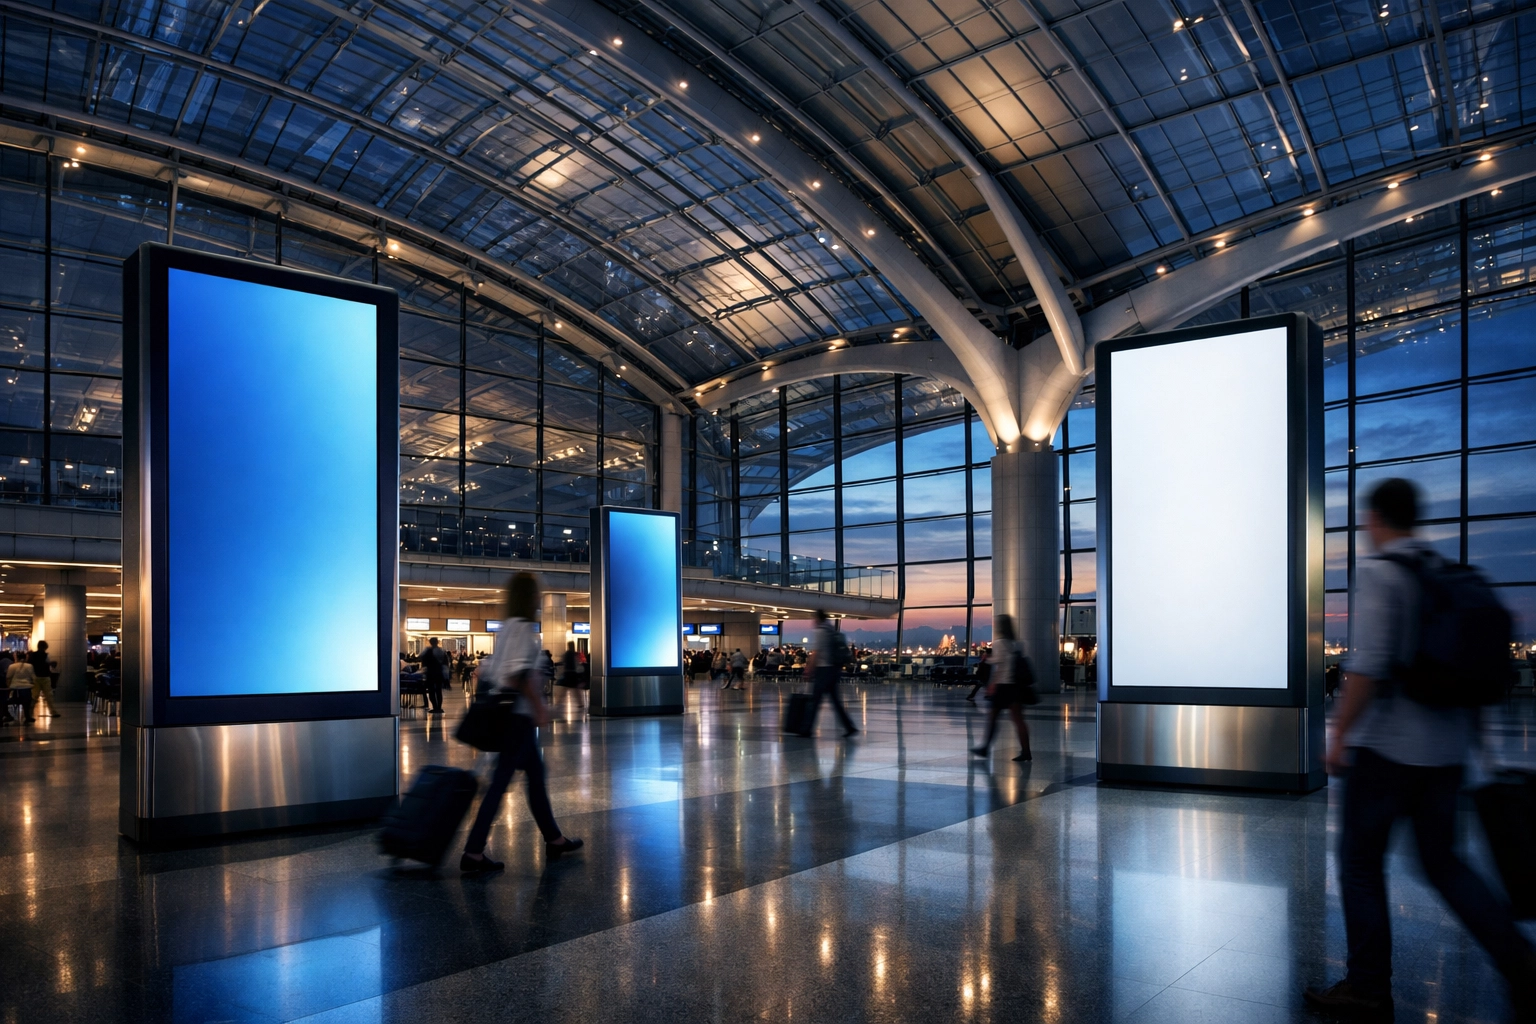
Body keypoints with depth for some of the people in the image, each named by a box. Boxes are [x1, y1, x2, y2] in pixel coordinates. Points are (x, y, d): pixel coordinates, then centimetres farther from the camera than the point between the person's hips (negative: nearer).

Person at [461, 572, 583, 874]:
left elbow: (490, 670, 16)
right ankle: (473, 853, -5)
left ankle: (554, 840, 27)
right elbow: (520, 672, -24)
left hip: (505, 711, 10)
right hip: (520, 714, -10)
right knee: (500, 781, -7)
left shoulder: (507, 627, 13)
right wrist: (539, 705, -19)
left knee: (536, 773, 17)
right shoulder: (524, 628, -14)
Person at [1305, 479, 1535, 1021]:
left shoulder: (1377, 572, -13)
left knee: (1360, 859, 6)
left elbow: (1368, 665, -21)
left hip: (1387, 746, -7)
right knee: (1442, 860, 18)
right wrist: (1472, 737, 21)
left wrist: (1339, 736, -14)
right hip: (1446, 746, 7)